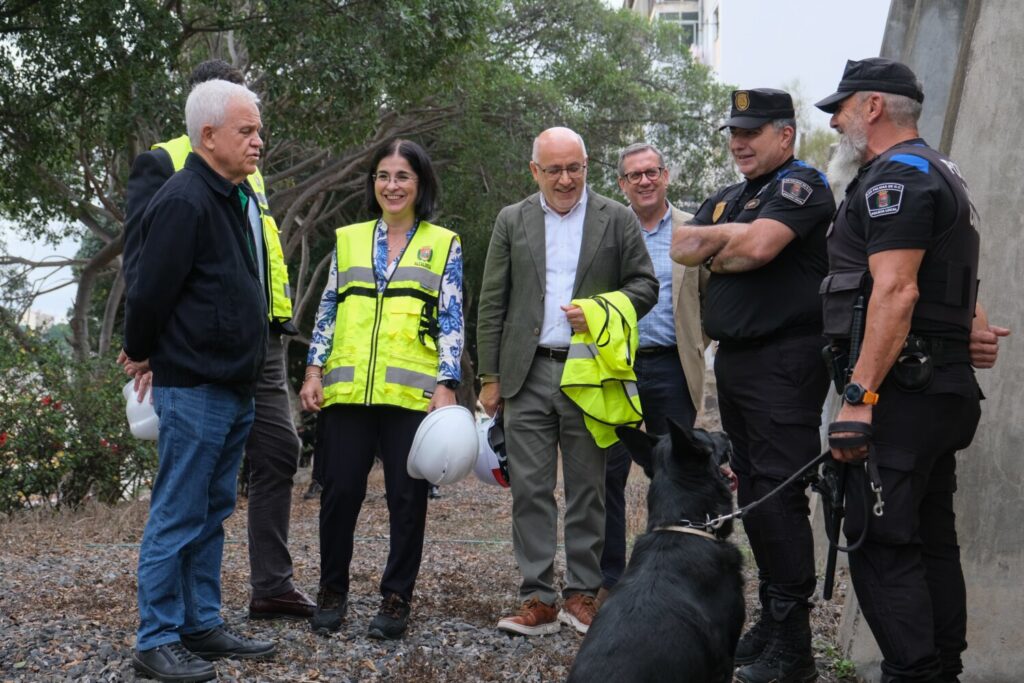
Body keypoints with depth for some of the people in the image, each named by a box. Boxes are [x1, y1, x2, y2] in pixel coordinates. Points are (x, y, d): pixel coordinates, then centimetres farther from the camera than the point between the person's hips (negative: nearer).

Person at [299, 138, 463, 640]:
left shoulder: (444, 244, 7)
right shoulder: (348, 239, 13)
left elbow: (451, 320, 3)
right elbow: (328, 310, 14)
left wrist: (447, 385, -6)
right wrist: (314, 370, 4)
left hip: (413, 391, -2)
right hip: (348, 389, 2)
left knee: (407, 496, 2)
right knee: (340, 490, 3)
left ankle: (397, 598, 15)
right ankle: (332, 591, 19)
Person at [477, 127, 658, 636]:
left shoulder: (617, 219, 5)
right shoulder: (512, 221, 9)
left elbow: (645, 286, 6)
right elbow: (492, 304, 8)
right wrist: (491, 376, 3)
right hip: (528, 374, 1)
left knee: (587, 490, 5)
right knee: (529, 490, -1)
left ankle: (582, 594, 14)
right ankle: (538, 599, 4)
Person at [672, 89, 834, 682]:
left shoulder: (801, 185, -6)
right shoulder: (726, 199, 20)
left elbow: (760, 246, -21)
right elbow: (684, 246, 5)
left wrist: (718, 252, -3)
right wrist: (732, 235, -10)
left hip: (784, 360, -9)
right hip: (734, 360, 9)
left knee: (778, 496, -11)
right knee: (751, 494, 12)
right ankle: (770, 620, 21)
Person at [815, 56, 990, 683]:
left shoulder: (896, 175, -13)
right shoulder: (939, 172, 21)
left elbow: (896, 291, -23)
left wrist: (859, 396, -25)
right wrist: (972, 322, 11)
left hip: (902, 391, -11)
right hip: (943, 389, 11)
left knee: (880, 544, -10)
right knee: (931, 540, 14)